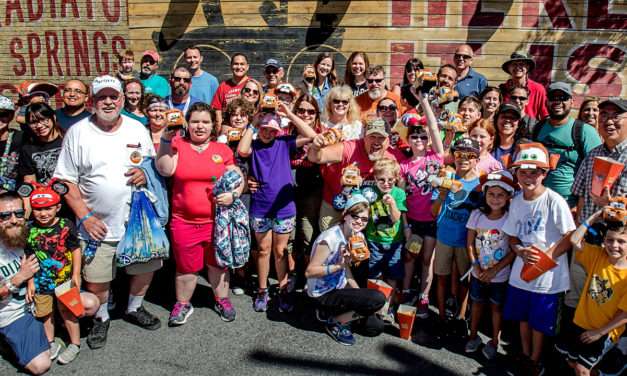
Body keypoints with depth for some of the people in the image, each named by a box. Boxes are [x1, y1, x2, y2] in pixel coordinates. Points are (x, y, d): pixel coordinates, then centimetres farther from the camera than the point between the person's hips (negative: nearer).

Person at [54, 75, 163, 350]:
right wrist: (85, 217, -12)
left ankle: (134, 309, 41)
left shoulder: (137, 129, 3)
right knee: (95, 281, 6)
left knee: (146, 268, 14)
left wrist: (146, 173, -11)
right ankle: (101, 319, 35)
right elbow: (66, 181, -4)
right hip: (97, 225, -2)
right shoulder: (77, 133, -4)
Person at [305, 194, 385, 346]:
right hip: (323, 294, -8)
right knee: (378, 299, -23)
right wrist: (338, 265, -34)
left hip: (340, 288, 8)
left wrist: (359, 292, 2)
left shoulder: (358, 236, -3)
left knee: (376, 327, 6)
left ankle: (333, 312, 18)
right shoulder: (330, 238, -27)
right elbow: (309, 272, -26)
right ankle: (334, 322, -3)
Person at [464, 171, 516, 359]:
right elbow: (470, 243, -3)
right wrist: (476, 266, -13)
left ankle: (494, 341, 32)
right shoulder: (477, 214, -9)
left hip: (500, 275, -2)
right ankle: (473, 336, 37)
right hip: (478, 273, 2)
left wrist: (494, 270, -18)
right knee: (477, 302, 18)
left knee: (496, 307, 14)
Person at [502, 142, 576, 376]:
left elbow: (570, 237, -14)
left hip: (547, 275, -5)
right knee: (522, 317, 20)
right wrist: (521, 251, -12)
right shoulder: (516, 202, 1)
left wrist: (547, 256, -21)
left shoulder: (554, 201, -16)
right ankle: (525, 355, 41)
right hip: (521, 271, 5)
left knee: (539, 321, 11)